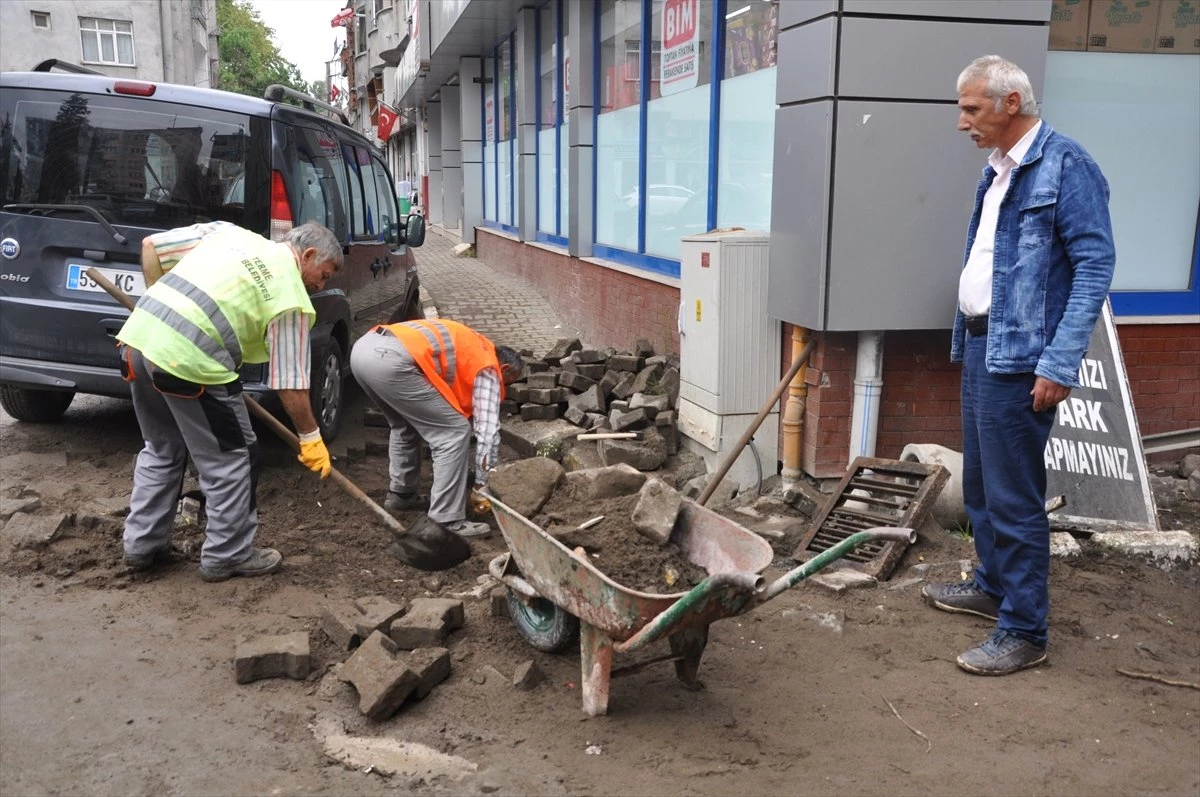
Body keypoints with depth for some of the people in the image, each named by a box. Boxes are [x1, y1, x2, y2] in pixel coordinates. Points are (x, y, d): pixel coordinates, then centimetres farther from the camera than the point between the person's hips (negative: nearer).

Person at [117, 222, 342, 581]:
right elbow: (289, 385, 0)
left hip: (139, 336, 8)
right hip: (189, 361, -7)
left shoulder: (227, 232, 19)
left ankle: (142, 545, 33)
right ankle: (228, 555, 20)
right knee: (230, 458, 11)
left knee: (161, 450, 25)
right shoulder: (291, 298, 0)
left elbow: (151, 246, 19)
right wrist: (310, 437, 12)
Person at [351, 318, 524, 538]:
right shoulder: (488, 367, 12)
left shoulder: (468, 347, 36)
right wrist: (483, 485, 13)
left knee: (405, 425, 32)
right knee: (455, 432, 0)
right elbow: (487, 429, 6)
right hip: (390, 360, -9)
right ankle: (446, 521, 2)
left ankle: (400, 494, 41)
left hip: (364, 347, 9)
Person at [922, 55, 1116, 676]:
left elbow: (1096, 264, -17)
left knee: (1013, 497, -4)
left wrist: (1059, 364, -22)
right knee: (979, 484, 19)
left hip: (1019, 357, -9)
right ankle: (993, 586, 36)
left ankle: (1023, 631, 8)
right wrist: (967, 340, 17)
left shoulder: (1065, 166, -12)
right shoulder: (996, 171, 14)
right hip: (980, 346, 9)